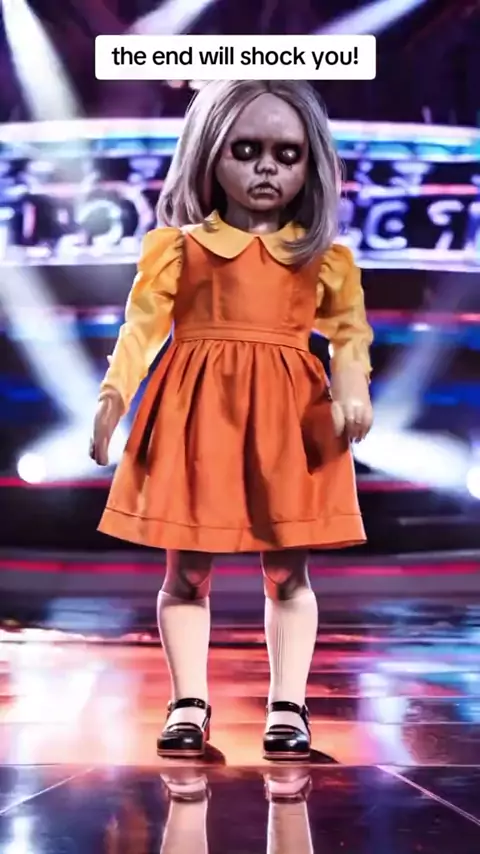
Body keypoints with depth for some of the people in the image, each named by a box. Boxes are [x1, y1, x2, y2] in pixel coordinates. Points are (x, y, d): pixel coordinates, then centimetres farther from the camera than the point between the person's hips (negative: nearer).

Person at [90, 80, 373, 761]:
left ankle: (288, 705, 12)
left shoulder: (323, 257, 7)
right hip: (197, 410, -1)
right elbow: (143, 325, -3)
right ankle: (189, 703, 12)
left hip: (286, 414, 1)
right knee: (187, 566, 3)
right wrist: (115, 393, -17)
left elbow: (350, 332, 6)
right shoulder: (178, 246, 3)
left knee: (288, 569, 4)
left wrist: (352, 391, -13)